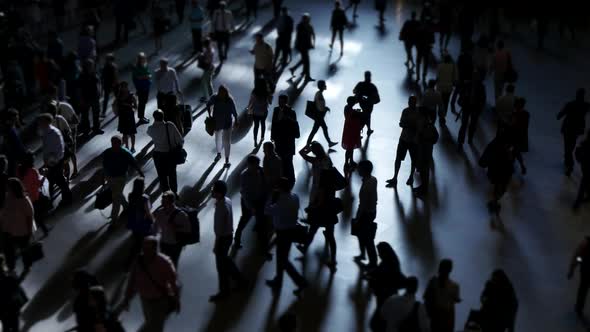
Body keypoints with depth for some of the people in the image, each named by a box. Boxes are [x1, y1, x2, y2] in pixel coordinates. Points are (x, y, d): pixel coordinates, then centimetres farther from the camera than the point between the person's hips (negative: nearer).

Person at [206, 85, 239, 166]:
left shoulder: (230, 100, -20)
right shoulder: (214, 98, -16)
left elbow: (234, 111, -10)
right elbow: (208, 105, 1)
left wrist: (236, 121, -3)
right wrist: (210, 115, -4)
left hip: (227, 123, -2)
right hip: (217, 122, 2)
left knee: (227, 141, -2)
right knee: (218, 138, 20)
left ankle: (227, 159, 7)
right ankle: (219, 153, 43)